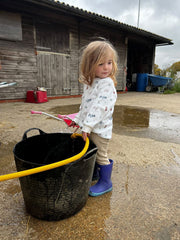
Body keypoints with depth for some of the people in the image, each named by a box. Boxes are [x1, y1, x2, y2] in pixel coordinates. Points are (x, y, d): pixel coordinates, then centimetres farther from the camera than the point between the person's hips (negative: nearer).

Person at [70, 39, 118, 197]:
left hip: (100, 128, -8)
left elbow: (99, 106, -27)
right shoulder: (90, 83, 9)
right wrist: (79, 119, 21)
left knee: (101, 155, 4)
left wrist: (87, 125, -30)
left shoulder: (107, 84, -18)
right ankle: (93, 172, 46)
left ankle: (106, 182, 24)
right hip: (89, 126, 8)